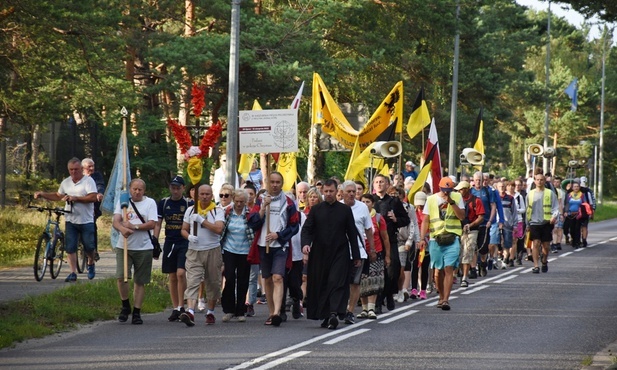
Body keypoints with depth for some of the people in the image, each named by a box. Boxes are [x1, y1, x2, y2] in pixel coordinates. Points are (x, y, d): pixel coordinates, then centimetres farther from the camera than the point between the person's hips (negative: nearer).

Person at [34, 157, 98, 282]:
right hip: (71, 220, 4)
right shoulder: (65, 182, 12)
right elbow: (58, 196, 26)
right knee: (70, 247, -3)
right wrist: (42, 195, 14)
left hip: (86, 221, -4)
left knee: (89, 247, 4)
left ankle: (91, 264, 33)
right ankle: (73, 273, 1)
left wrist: (75, 198, -22)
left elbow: (93, 197, -18)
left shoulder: (88, 181, -7)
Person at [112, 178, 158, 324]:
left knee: (140, 282, 4)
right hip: (124, 246, 1)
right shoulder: (123, 201, 8)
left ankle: (136, 312, 12)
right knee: (121, 277, -11)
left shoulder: (150, 203, 3)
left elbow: (152, 224, -7)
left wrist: (134, 226, -16)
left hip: (143, 248, -1)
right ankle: (125, 306, 12)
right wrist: (123, 229, -24)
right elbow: (116, 222, -2)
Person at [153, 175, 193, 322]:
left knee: (181, 273, -18)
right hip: (169, 243, 3)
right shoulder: (163, 203, 7)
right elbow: (158, 223, 10)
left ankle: (181, 306, -10)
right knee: (172, 277, 6)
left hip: (185, 243, -3)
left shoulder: (189, 204, -2)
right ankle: (175, 308, 13)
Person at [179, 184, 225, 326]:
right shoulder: (190, 210, 11)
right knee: (192, 282, -14)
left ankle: (210, 312, 22)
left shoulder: (218, 211, 1)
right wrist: (189, 237, -9)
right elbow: (184, 230, 13)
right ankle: (190, 312, -28)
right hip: (194, 252, 1)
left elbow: (219, 229, -14)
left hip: (212, 251, -1)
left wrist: (201, 220, -13)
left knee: (213, 283, 7)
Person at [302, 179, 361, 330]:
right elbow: (307, 229, 4)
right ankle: (325, 317, 13)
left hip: (339, 254, -2)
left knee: (337, 283, -14)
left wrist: (356, 256, 7)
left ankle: (334, 314, -23)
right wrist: (305, 243, -17)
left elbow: (352, 234, 8)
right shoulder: (316, 210, 8)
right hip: (319, 254, 2)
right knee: (321, 285, 5)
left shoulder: (345, 210, 5)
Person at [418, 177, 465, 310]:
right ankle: (441, 297, 24)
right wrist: (422, 238, -3)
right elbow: (426, 220, 7)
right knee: (439, 270, 8)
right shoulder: (431, 199, 8)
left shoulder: (457, 197, 6)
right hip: (436, 239, 2)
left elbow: (462, 216, -3)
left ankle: (446, 300, -15)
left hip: (452, 239, -2)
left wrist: (452, 202, -12)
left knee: (449, 269, -11)